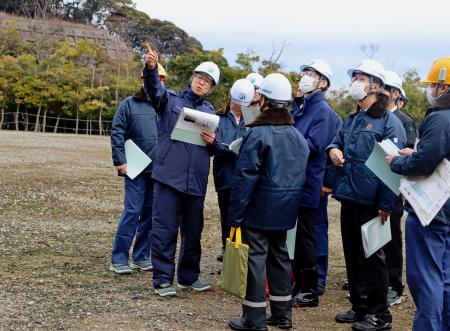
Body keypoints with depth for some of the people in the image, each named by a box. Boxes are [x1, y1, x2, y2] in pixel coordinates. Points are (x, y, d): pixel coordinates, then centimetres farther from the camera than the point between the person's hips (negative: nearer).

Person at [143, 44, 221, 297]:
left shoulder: (210, 111, 16)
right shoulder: (171, 99, 5)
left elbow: (215, 149, 18)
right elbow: (154, 89, -17)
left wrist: (213, 142, -7)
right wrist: (151, 68, -37)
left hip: (196, 181, 5)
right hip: (169, 176, -4)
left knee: (193, 231, 13)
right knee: (165, 229, -4)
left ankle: (189, 276, 27)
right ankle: (163, 279, 6)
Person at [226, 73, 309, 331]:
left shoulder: (258, 133, -14)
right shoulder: (297, 135, 8)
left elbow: (245, 176, -16)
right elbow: (301, 174, 12)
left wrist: (235, 214, -13)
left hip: (260, 207, -7)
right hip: (286, 209, 7)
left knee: (256, 257, 0)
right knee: (279, 255, 16)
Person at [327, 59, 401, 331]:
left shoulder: (387, 121, -9)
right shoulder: (351, 120, 15)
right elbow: (337, 142, 28)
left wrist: (386, 203, -18)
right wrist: (333, 149, 1)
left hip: (370, 200, -8)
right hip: (349, 196, 8)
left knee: (372, 255, -1)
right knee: (352, 253, 13)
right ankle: (360, 307, 26)